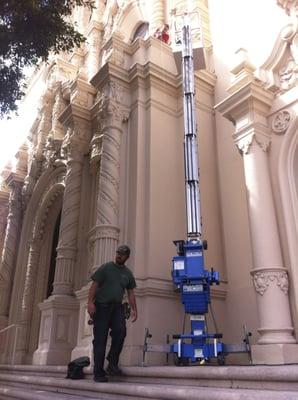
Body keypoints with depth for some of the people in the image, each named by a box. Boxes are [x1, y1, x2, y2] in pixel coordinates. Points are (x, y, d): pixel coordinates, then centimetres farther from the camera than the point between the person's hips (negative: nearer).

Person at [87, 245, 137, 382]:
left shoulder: (128, 273, 14)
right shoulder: (105, 267, 2)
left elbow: (130, 293, 16)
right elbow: (94, 285, -4)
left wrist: (134, 309, 6)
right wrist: (90, 302, -16)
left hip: (117, 307, 3)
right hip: (101, 306, -3)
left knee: (120, 331, -20)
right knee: (100, 339, -3)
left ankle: (112, 363, -4)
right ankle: (99, 373, 5)